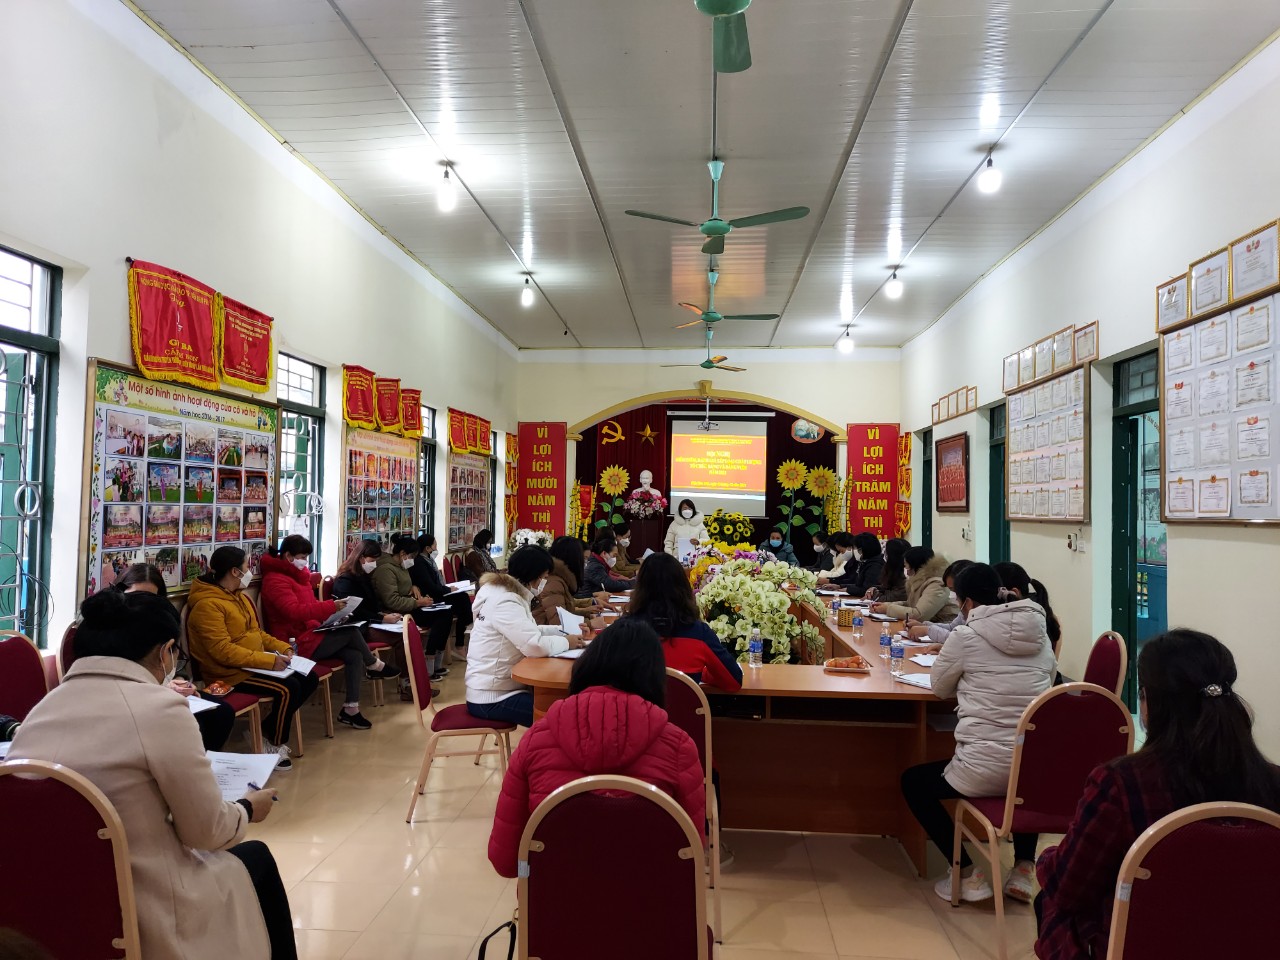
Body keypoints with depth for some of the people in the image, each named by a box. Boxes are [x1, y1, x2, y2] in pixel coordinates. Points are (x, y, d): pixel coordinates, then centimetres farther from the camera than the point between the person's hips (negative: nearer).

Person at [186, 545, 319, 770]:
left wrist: (282, 647, 2)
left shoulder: (239, 596, 11)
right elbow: (222, 651, -26)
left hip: (256, 664, 10)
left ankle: (268, 728, 12)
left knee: (310, 678, 1)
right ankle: (276, 744, -4)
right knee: (288, 688, -26)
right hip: (231, 672, -10)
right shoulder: (207, 604, -20)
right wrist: (269, 661, -27)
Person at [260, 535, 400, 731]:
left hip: (309, 635, 10)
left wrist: (334, 610, 2)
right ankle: (375, 666, 4)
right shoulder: (276, 580, -15)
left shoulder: (296, 575, 16)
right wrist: (331, 607, -32)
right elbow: (295, 611, -28)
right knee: (351, 631, -21)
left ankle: (350, 710, -10)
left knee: (354, 656, -12)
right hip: (297, 644, -9)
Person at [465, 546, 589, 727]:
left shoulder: (506, 593, 9)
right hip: (491, 698, -10)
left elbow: (529, 632, 20)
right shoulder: (504, 602, -22)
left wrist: (567, 631, 9)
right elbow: (535, 645, -32)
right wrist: (566, 642, -14)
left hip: (496, 685, 10)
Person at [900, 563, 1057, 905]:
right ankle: (1023, 868, 28)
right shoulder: (1041, 635, 7)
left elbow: (941, 688, 8)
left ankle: (969, 873, 14)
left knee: (913, 781, 21)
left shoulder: (965, 635, -7)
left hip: (986, 770, -5)